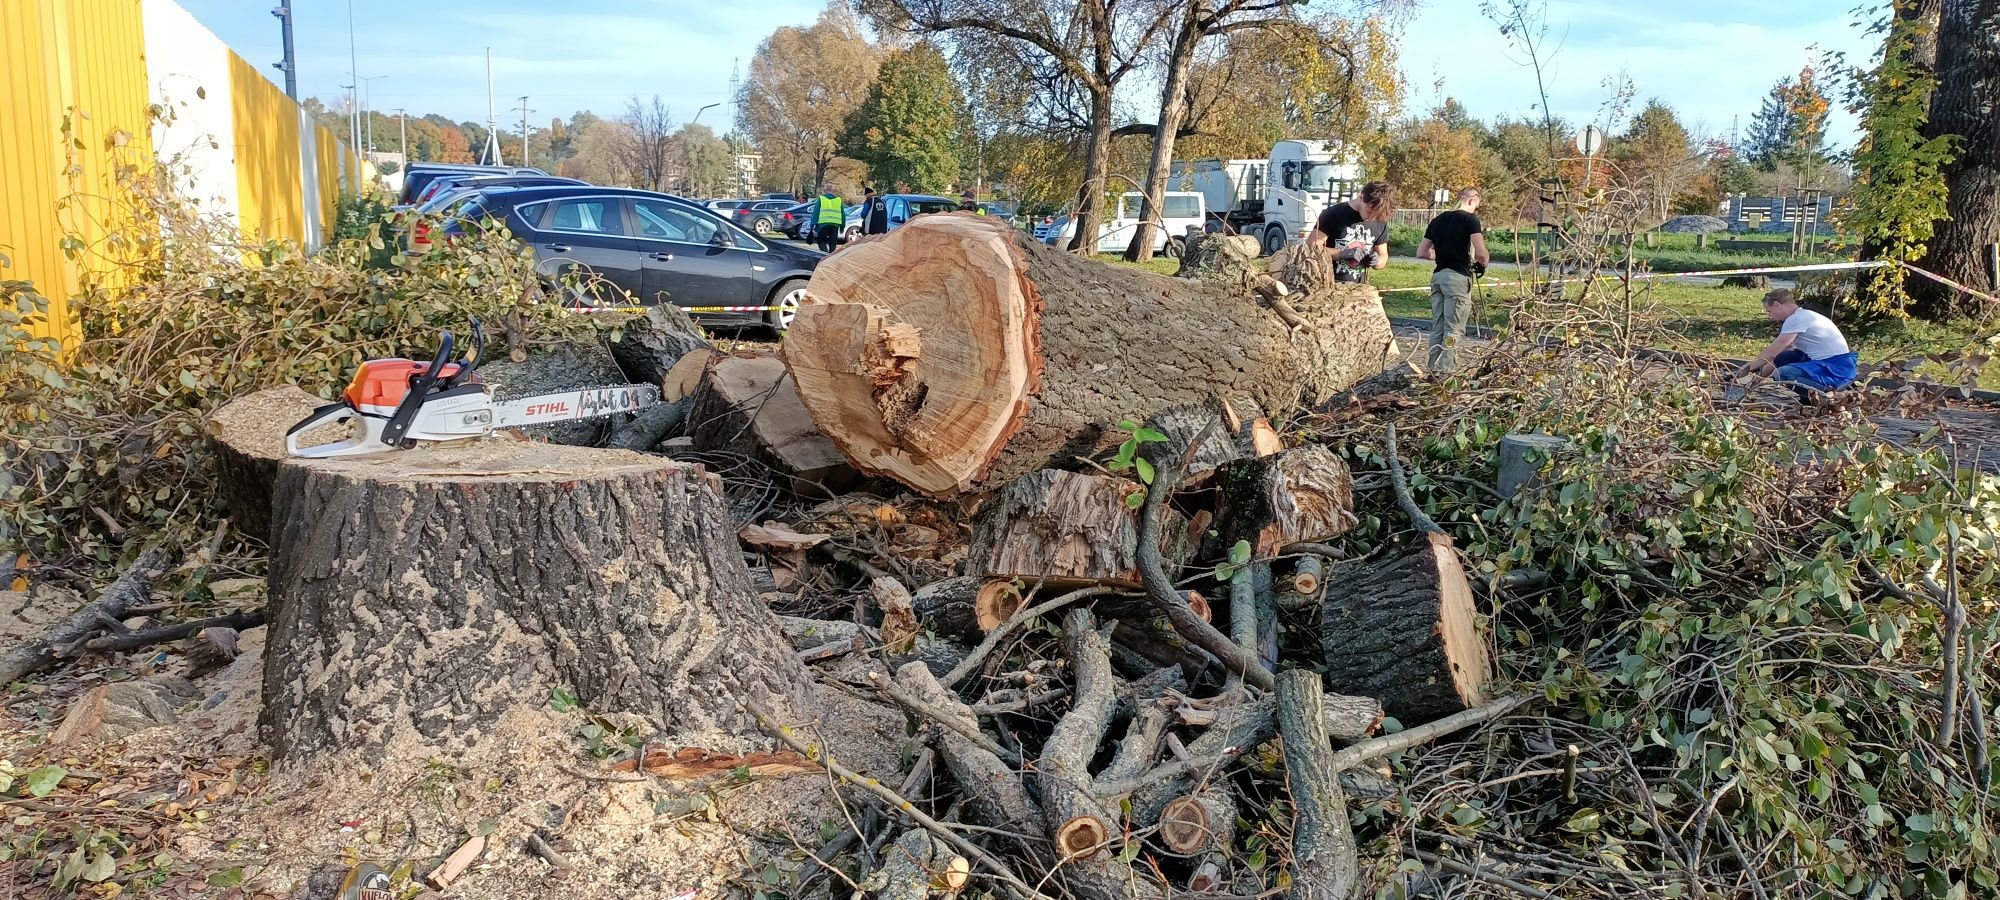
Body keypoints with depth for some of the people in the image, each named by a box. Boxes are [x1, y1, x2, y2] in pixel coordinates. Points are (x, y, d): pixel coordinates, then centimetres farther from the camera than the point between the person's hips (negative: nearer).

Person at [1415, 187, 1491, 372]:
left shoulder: (1437, 220, 13)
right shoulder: (1470, 219, -6)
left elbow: (1421, 252, 15)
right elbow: (1481, 254, -16)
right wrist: (1483, 263, 5)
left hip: (1438, 276, 6)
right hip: (1458, 277, -6)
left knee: (1437, 328, 13)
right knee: (1453, 331, -4)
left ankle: (1433, 369, 15)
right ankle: (1446, 372, -7)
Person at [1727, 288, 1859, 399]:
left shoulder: (1797, 319, -13)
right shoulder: (1803, 316, 17)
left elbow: (1771, 353, -13)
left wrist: (1745, 369, -4)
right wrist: (1761, 373, 14)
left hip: (1837, 367, -10)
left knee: (1781, 374, -23)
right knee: (1780, 358, 10)